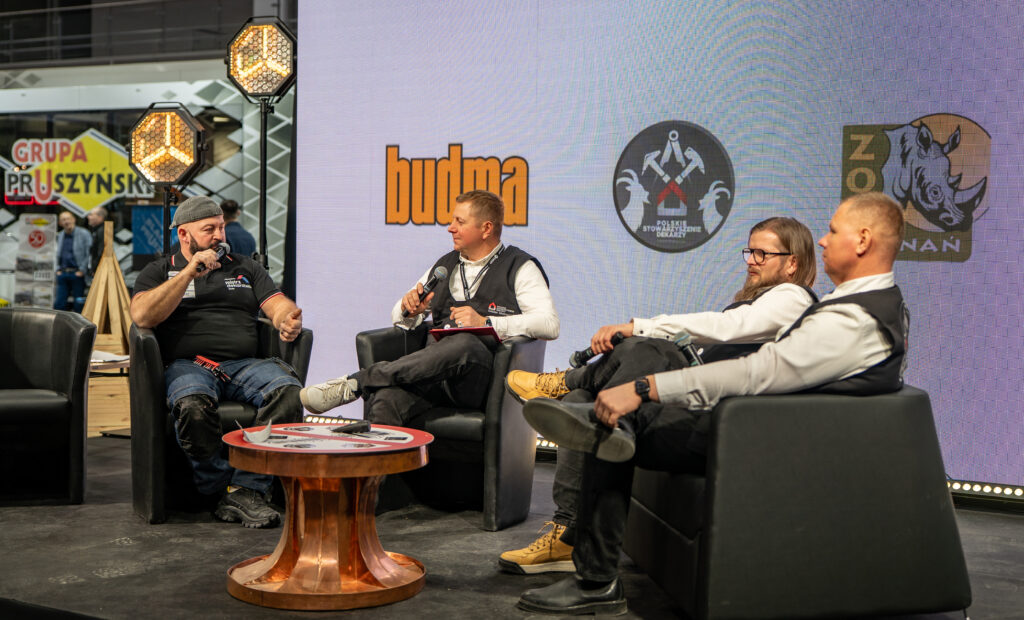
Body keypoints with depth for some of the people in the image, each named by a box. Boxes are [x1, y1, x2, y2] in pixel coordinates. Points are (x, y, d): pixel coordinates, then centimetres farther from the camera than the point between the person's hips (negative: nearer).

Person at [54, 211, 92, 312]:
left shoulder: (83, 234, -4)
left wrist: (82, 270, -11)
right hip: (62, 274, 5)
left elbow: (89, 253, -9)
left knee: (78, 305, -1)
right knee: (58, 303, 3)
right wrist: (58, 269, 10)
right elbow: (56, 254, 22)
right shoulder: (59, 236, 13)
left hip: (77, 274, -5)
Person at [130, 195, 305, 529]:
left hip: (244, 364, 3)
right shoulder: (159, 271, 17)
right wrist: (190, 272, -7)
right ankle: (219, 488, -22)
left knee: (287, 390, -31)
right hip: (187, 364, -2)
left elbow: (278, 305, 14)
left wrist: (289, 320, -12)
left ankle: (246, 490, -29)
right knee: (193, 404, -39)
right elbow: (142, 315, -3)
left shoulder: (245, 267, 26)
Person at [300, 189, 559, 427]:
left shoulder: (519, 268, 10)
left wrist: (486, 323, -14)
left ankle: (356, 382, -34)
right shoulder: (444, 265, 28)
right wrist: (410, 310, 5)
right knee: (384, 401, -32)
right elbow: (400, 318, 31)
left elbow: (549, 324, -5)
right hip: (434, 368, 4)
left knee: (464, 344, -40)